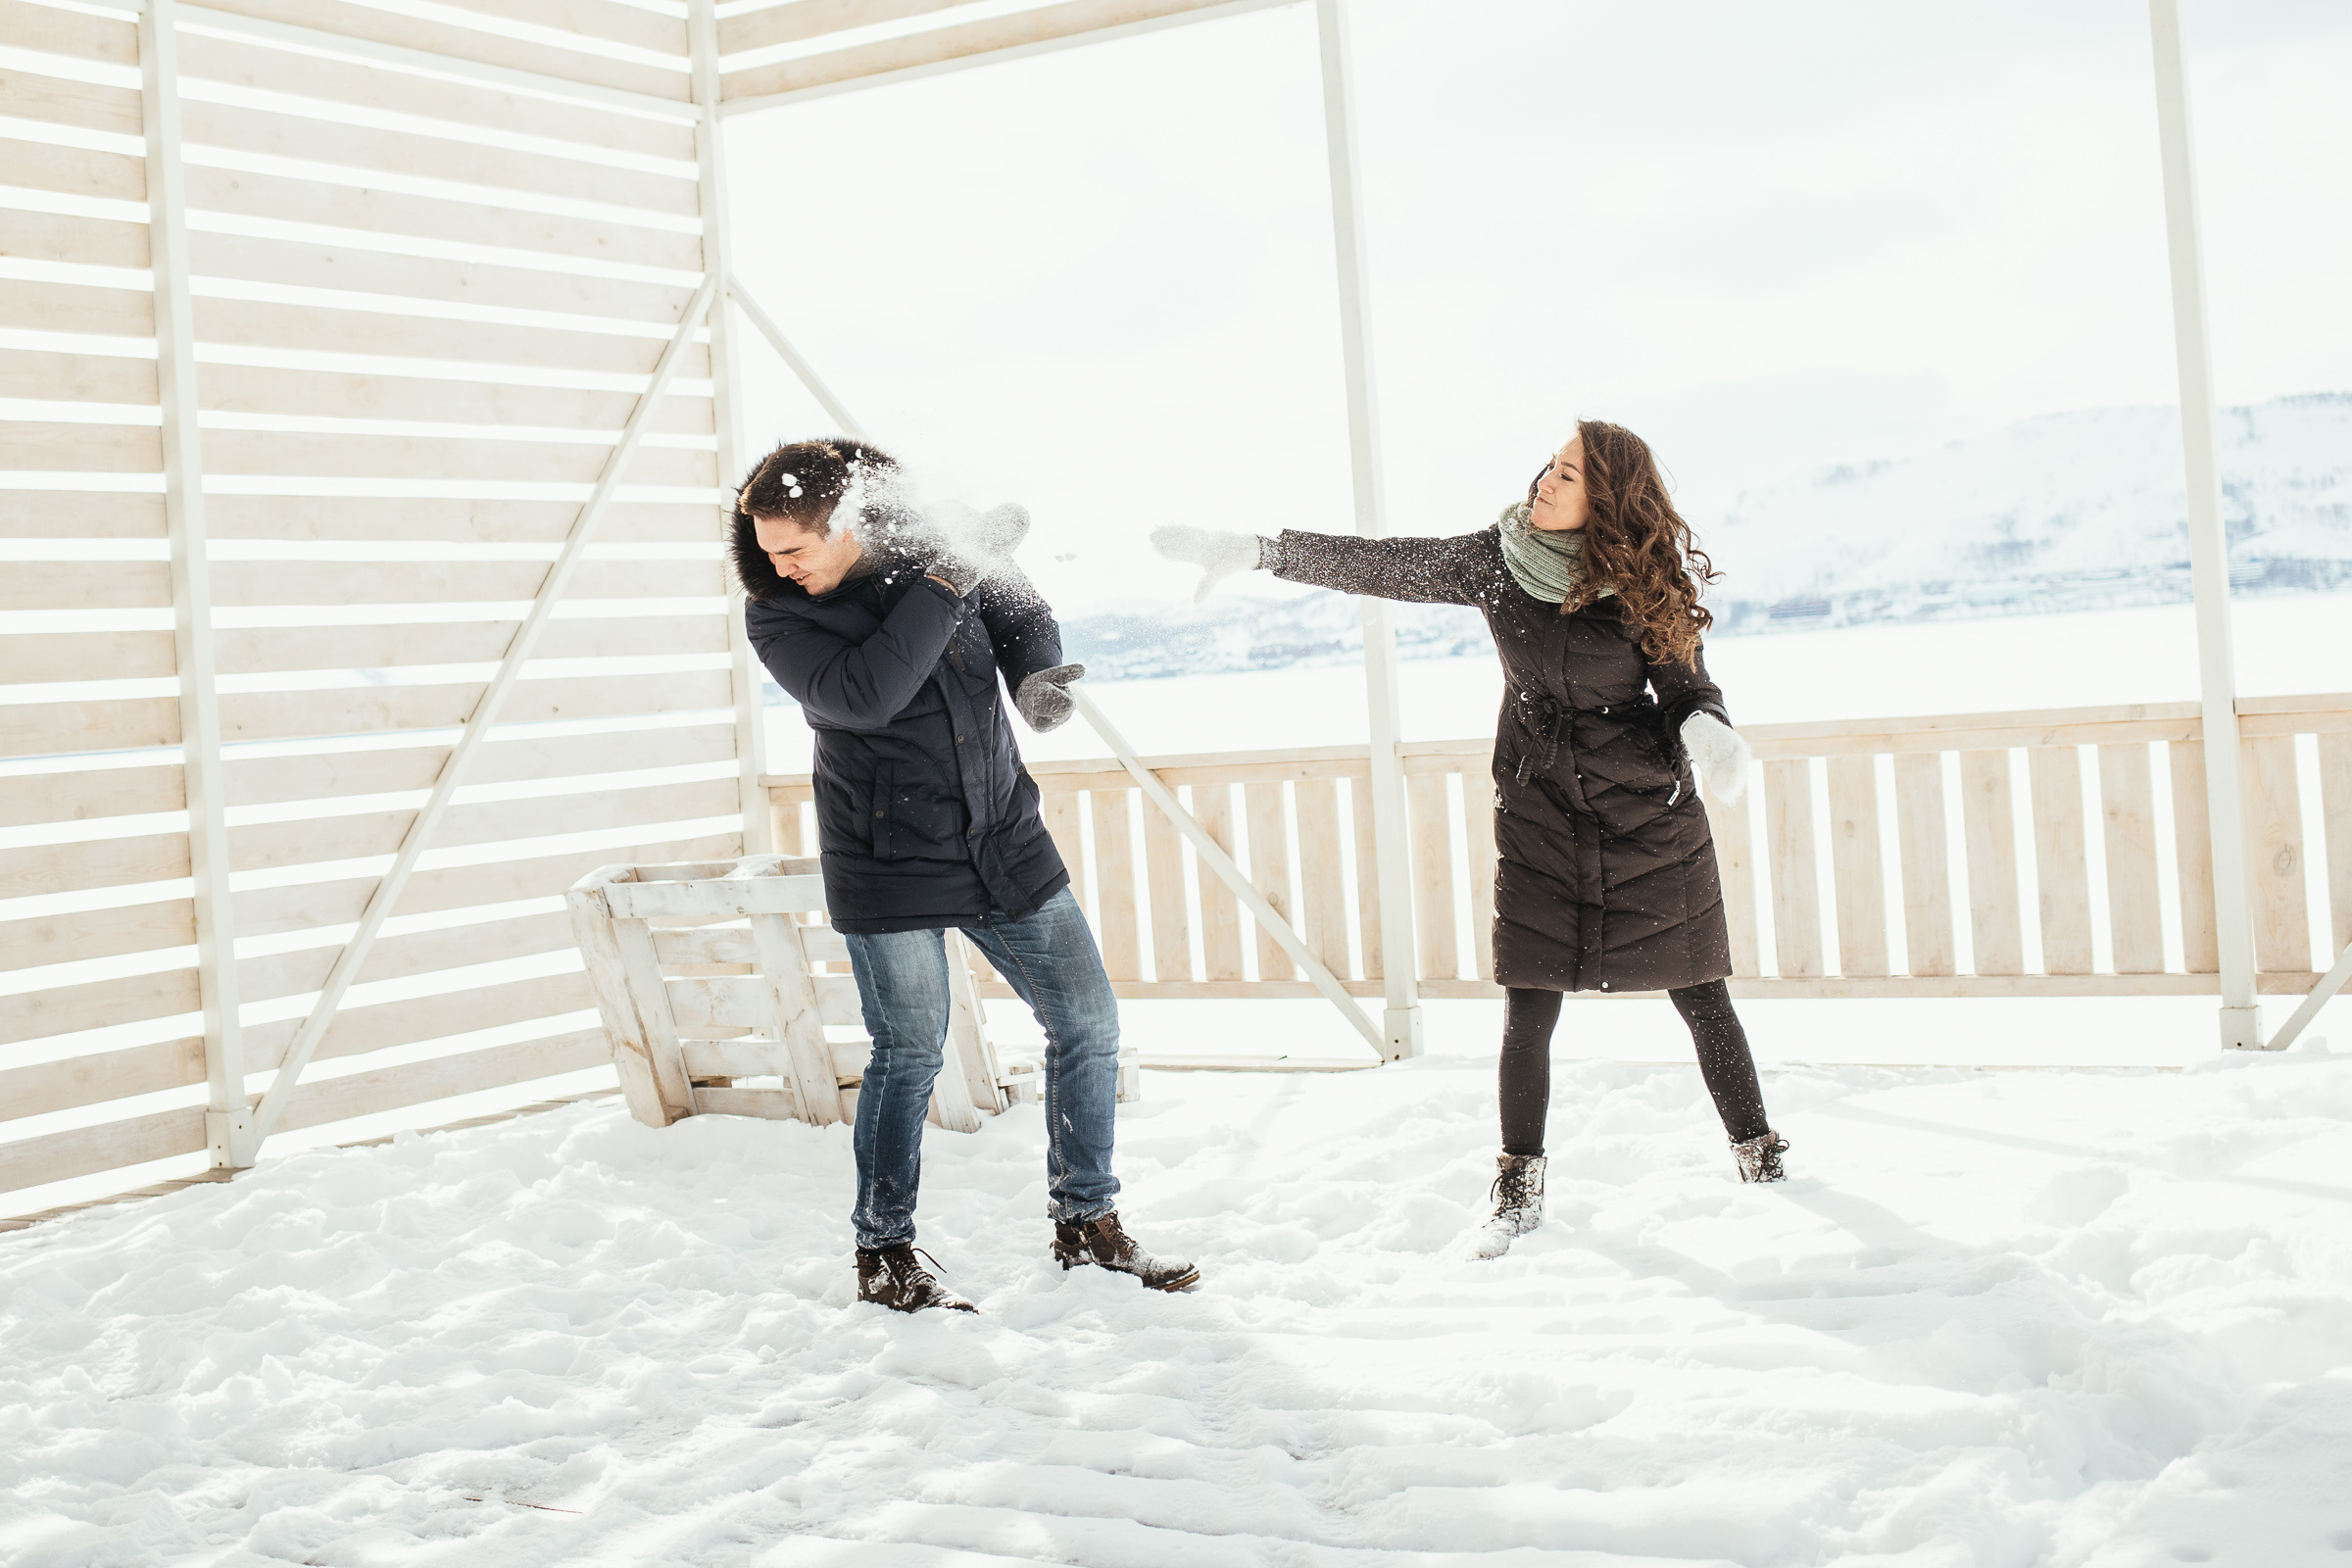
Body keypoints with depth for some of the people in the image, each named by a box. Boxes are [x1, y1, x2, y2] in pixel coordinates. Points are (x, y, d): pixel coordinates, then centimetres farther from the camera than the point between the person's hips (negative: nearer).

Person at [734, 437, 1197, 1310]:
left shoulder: (938, 541, -3)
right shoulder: (776, 616, -11)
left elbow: (1022, 619, 8)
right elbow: (860, 695, -27)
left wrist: (1036, 678, -16)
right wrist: (947, 580, -29)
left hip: (1003, 845, 4)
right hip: (889, 869, -4)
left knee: (1087, 1024, 7)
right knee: (909, 1054, 0)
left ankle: (1087, 1225, 23)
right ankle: (883, 1255, 18)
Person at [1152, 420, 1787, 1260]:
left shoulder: (1647, 580, -11)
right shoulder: (1495, 560, -7)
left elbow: (1686, 683, -4)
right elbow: (1378, 565, -9)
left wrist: (1706, 729, -28)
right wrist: (1250, 550, -16)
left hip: (1652, 817, -1)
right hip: (1538, 813, 1)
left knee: (1701, 997, 6)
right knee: (1529, 1010, -2)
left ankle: (1759, 1152, 28)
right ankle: (1520, 1190, 13)